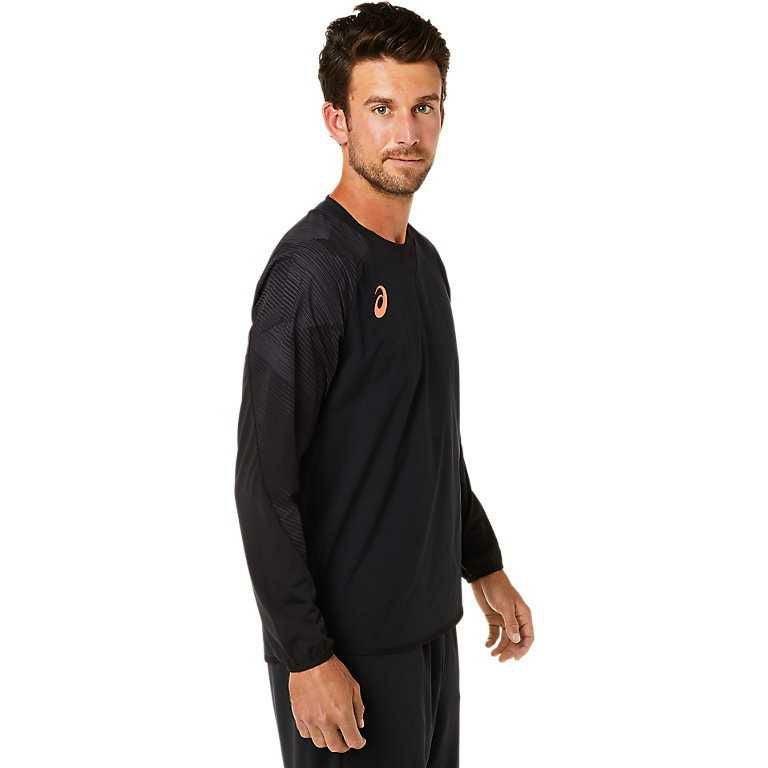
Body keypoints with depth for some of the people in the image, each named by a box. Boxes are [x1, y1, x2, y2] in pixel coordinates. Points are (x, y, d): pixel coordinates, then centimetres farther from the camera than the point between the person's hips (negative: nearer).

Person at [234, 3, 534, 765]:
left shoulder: (424, 260, 9)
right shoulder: (311, 269, -18)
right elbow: (264, 484, -20)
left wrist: (485, 569, 18)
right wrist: (306, 656, -20)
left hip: (429, 620, 8)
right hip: (349, 641, -8)